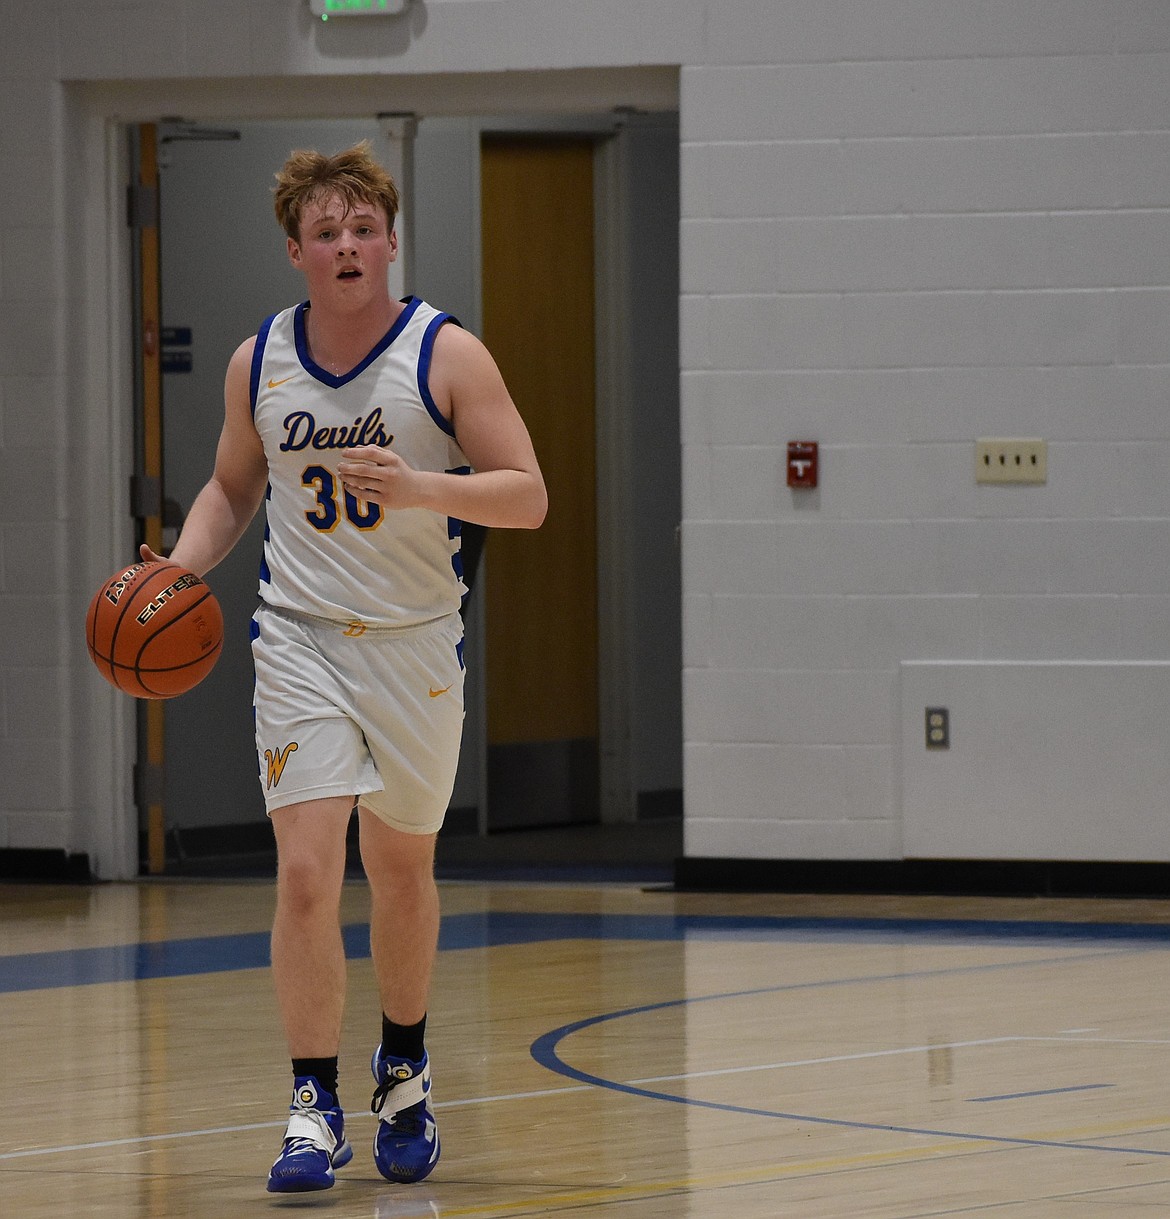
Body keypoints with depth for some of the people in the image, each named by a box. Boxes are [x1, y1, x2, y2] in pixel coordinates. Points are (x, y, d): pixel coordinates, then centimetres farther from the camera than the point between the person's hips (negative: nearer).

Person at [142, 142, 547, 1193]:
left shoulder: (447, 355, -7)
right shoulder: (258, 364, 3)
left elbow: (528, 495, -10)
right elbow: (233, 487, 19)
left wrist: (419, 488, -26)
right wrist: (184, 564, 0)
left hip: (417, 644, -1)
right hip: (300, 641, 1)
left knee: (402, 869, 14)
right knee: (306, 872, -13)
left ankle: (405, 1068, 36)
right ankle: (314, 1107, -9)